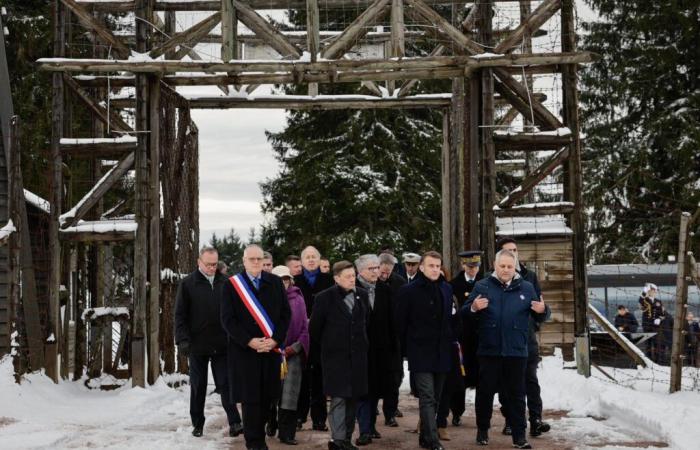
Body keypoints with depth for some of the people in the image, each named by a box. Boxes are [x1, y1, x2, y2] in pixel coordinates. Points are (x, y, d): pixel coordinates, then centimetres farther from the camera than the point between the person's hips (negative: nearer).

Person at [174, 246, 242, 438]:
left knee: (225, 384, 2)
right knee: (198, 386, 10)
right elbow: (180, 314, -2)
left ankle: (234, 422, 2)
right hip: (197, 344, -1)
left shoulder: (225, 283, 4)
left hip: (222, 344, 1)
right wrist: (182, 340, -11)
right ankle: (197, 424, 19)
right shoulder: (188, 284, -1)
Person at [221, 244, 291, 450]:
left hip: (272, 349, 2)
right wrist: (249, 341, -11)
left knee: (267, 396, 4)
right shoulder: (231, 284, 0)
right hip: (244, 350, -2)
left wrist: (275, 340, -6)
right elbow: (227, 319, -3)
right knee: (250, 397, -1)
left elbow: (285, 313, 6)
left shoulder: (275, 282, 6)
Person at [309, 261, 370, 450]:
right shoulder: (324, 298, -7)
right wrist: (319, 354, 6)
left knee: (352, 398, 7)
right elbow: (314, 328, 0)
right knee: (338, 398, -8)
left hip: (357, 356, 4)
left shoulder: (362, 295, 5)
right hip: (335, 356, -4)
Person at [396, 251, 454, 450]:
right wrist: (405, 349, -2)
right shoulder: (409, 291, -6)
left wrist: (450, 343, 12)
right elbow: (401, 323, -3)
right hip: (420, 352, -5)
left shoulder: (446, 289, 9)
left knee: (435, 398, 12)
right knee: (427, 397, -12)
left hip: (442, 353, 5)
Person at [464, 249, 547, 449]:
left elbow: (539, 317, 10)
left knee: (516, 394, 5)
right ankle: (482, 430, 23)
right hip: (489, 350, -1)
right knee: (485, 391, 8)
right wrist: (474, 308, -24)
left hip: (516, 351, 1)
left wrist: (542, 310, -13)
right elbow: (464, 312, -2)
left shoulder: (527, 288, 7)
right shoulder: (482, 286, 3)